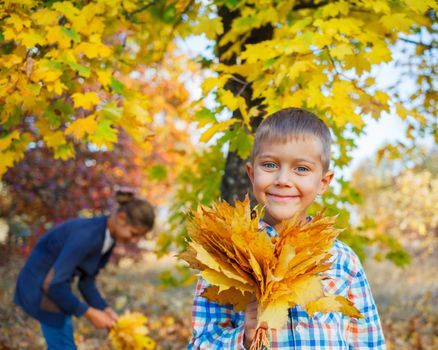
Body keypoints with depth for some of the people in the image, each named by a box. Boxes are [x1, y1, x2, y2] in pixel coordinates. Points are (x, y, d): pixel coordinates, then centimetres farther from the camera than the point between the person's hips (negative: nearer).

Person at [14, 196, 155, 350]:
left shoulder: (109, 236, 1)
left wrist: (107, 311, -5)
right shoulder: (87, 235, -29)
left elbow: (86, 282, 8)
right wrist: (90, 314, -23)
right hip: (42, 287, -10)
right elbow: (52, 284, -30)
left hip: (54, 285, 10)